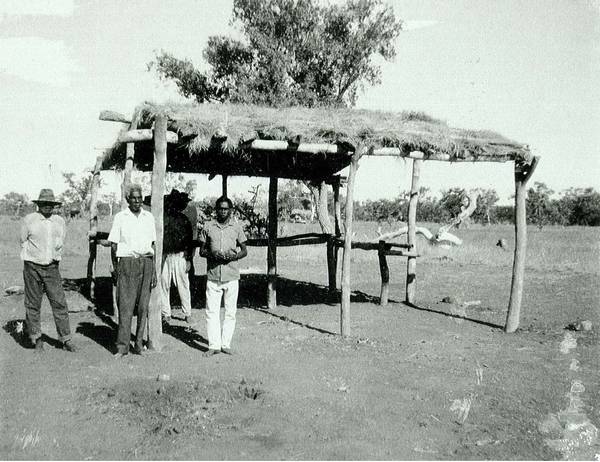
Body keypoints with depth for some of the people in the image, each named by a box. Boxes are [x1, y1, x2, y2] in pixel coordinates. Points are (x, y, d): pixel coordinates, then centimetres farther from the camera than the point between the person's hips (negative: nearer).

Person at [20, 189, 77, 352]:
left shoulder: (60, 221, 9)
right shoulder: (29, 220, -1)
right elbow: (24, 242, 7)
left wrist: (54, 256, 8)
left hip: (52, 267, 2)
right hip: (32, 267, -2)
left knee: (60, 303, -2)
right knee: (33, 304, 4)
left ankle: (66, 340, 3)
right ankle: (36, 338, 17)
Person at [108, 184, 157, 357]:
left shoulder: (149, 217, 12)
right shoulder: (120, 217, 4)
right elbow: (114, 245, 5)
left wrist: (153, 270, 8)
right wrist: (115, 268, -1)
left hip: (146, 262, 3)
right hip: (127, 262, -3)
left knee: (143, 305, 4)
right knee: (125, 305, -6)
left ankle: (139, 344, 11)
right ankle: (122, 346, -3)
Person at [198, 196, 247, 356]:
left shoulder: (237, 227, 5)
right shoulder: (208, 227, 6)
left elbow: (244, 250, 9)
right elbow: (202, 250, 9)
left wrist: (235, 255, -12)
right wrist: (212, 254, -12)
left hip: (232, 276, 0)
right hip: (213, 275, 0)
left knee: (230, 312, 4)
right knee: (211, 311, -1)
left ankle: (226, 344, 14)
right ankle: (214, 345, 6)